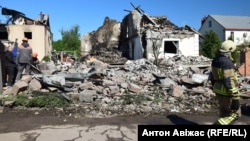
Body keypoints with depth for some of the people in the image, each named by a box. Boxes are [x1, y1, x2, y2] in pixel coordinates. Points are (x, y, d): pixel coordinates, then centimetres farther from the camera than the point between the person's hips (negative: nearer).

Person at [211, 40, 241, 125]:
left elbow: (213, 77, 13)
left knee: (224, 113, 19)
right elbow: (230, 82, -26)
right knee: (235, 114, 7)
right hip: (226, 93, -9)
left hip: (219, 92, 9)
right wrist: (235, 99, -21)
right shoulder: (227, 62, -24)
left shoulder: (215, 60, 4)